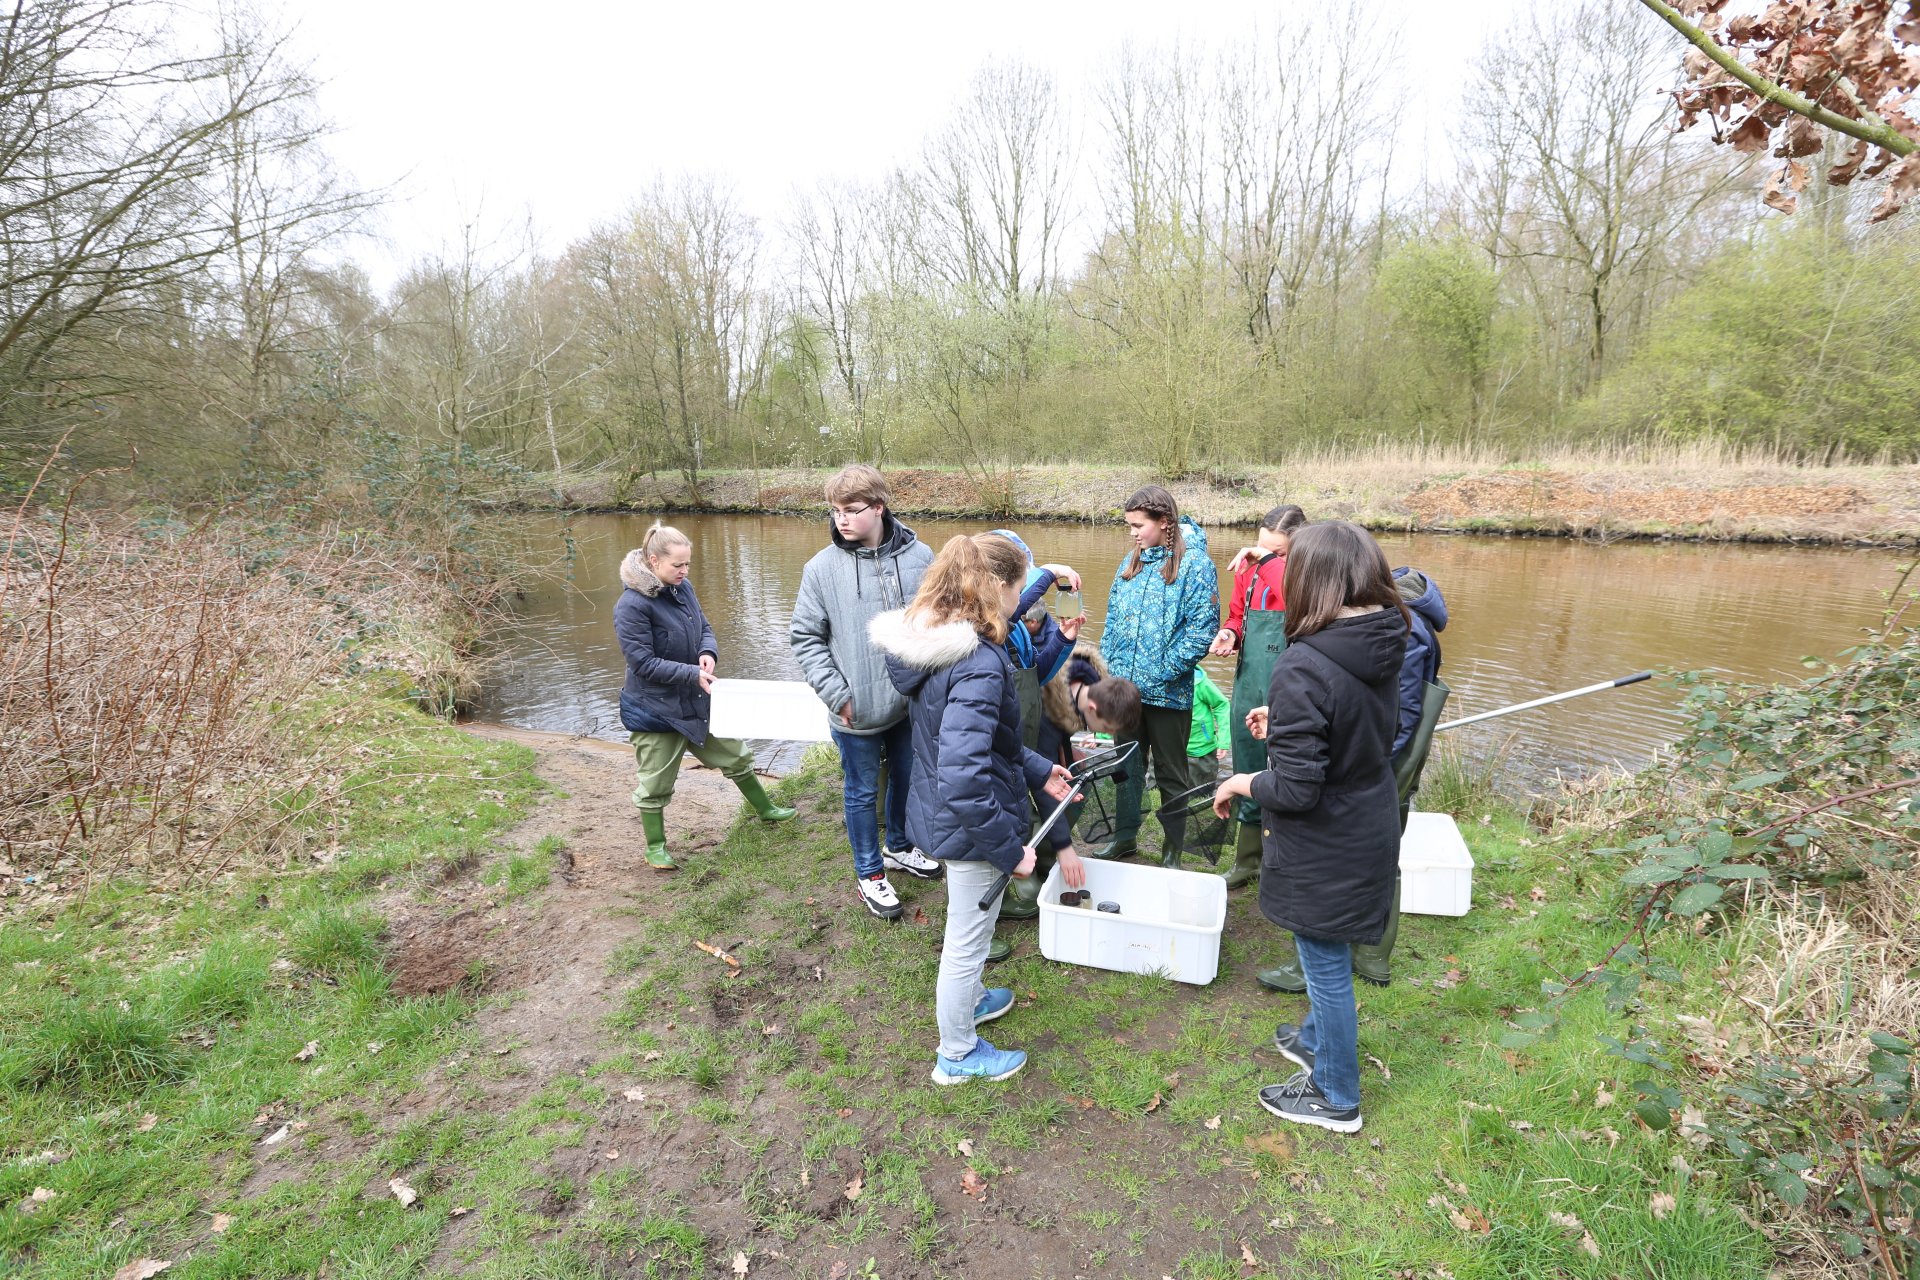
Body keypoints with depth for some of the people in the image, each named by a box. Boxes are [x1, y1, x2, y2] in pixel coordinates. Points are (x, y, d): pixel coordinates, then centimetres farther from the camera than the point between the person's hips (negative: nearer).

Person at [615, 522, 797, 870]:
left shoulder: (683, 588, -2)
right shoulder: (632, 605, -22)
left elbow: (705, 629, 8)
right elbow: (644, 663, -23)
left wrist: (708, 653, -15)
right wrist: (693, 674, -28)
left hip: (697, 700, 7)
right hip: (655, 708, -7)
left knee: (736, 755, 19)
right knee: (656, 783, 9)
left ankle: (765, 810, 40)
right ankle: (656, 847, 31)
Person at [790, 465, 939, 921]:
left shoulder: (919, 556, -8)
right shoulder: (821, 568, -11)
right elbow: (806, 638, -5)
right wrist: (837, 694, -12)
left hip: (912, 702, 3)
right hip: (857, 711, -2)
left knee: (907, 779, 22)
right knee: (862, 792, 13)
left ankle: (899, 847, 48)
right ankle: (869, 874, 34)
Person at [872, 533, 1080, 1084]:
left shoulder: (932, 640, -1)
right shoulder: (979, 664, -31)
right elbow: (963, 778, -36)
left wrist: (1038, 770, 12)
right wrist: (1011, 849, -24)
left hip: (938, 813, 9)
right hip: (970, 825, -9)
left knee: (966, 927, 32)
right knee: (967, 939, 14)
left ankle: (969, 999, 57)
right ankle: (957, 1055, 37)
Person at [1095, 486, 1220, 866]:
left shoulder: (1194, 564, -10)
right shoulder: (1131, 563, 9)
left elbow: (1202, 628, -15)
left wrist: (1163, 672, -18)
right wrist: (1108, 667, 4)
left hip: (1167, 693, -6)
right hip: (1124, 688, 6)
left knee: (1170, 774, 9)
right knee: (1127, 765, 17)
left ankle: (1173, 850, 24)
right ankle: (1125, 838, 34)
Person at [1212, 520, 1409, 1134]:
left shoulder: (1304, 666, -31)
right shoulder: (1385, 646, -5)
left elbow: (1295, 790, -28)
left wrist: (1241, 783, -11)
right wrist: (1284, 719, 10)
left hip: (1324, 848, -8)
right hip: (1370, 829, 8)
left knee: (1327, 967, 13)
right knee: (1327, 959, 29)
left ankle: (1335, 1097, 35)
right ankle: (1318, 1038, 52)